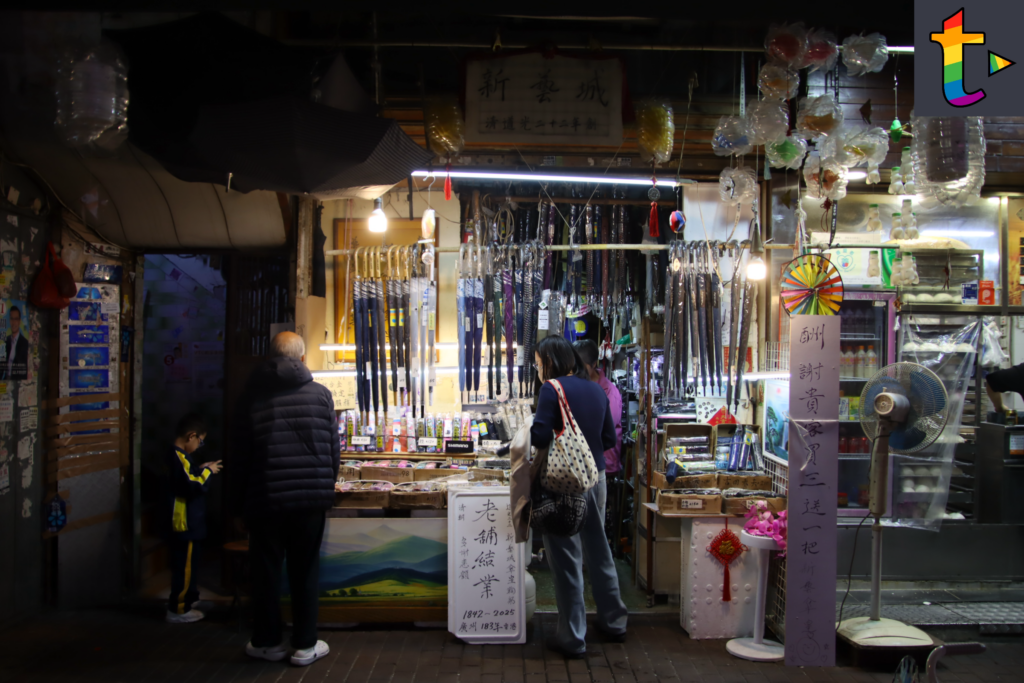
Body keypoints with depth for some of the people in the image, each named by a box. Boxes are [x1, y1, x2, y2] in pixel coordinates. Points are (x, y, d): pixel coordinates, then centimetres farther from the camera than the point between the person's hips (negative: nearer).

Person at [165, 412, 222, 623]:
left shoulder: (176, 455, 11)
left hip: (186, 524, 11)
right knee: (185, 566, -1)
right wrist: (208, 471, -14)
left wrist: (200, 470, 10)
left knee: (185, 566, 20)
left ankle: (182, 603, 30)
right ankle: (178, 610, 7)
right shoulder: (178, 457, -20)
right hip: (185, 525, -10)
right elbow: (193, 486, -27)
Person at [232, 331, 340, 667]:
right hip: (312, 497, 0)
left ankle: (267, 642, 21)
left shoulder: (253, 396, -1)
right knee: (305, 571, 9)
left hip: (265, 499, 0)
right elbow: (334, 449, 1)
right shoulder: (321, 394, -1)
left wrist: (241, 505, 11)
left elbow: (241, 456, 2)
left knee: (266, 571, 12)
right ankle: (305, 645, 14)